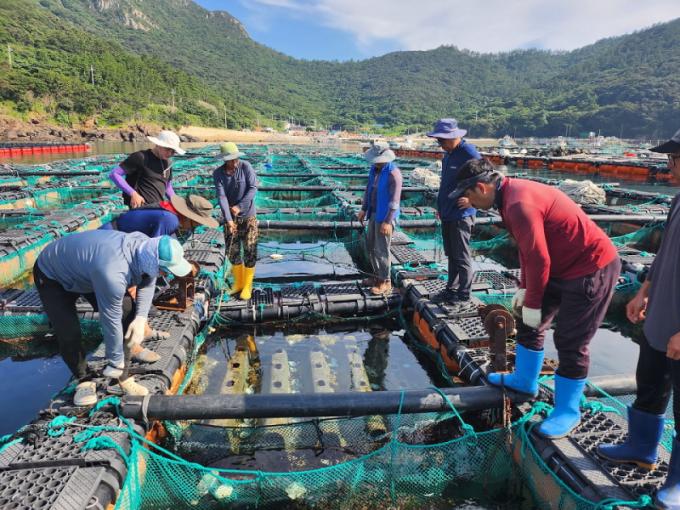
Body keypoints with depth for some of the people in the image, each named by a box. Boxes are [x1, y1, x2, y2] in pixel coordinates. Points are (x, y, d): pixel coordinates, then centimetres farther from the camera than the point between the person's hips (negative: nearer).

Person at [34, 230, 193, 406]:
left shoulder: (145, 245, -24)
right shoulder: (113, 274, -44)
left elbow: (148, 282, -3)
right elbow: (111, 321, -32)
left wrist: (141, 318, -15)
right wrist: (116, 362, -18)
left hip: (87, 269, 7)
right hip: (52, 275, -6)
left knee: (128, 312, -7)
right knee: (69, 334, -19)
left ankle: (123, 377, 7)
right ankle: (83, 380, 9)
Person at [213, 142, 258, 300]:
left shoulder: (246, 166, -10)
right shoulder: (218, 173, -8)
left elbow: (253, 188, -13)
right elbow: (221, 196, -17)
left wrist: (240, 206, -20)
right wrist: (228, 219, -27)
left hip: (248, 216, -2)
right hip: (230, 218, 2)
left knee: (250, 251, 0)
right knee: (232, 251, 9)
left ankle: (247, 286, 13)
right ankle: (238, 282, 28)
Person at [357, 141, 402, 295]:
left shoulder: (393, 173, -21)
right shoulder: (374, 168, 5)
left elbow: (394, 200, -23)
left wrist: (387, 222, -25)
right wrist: (364, 209, 12)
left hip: (385, 216, -9)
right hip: (374, 213, 9)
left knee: (381, 249, -3)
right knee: (371, 246, 15)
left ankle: (385, 283, 9)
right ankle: (377, 276, 29)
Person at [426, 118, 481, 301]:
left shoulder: (469, 153, -15)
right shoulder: (448, 154, 13)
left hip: (461, 215, -9)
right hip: (446, 214, 9)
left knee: (462, 257, 0)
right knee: (451, 254, 17)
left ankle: (464, 293, 11)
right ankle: (451, 288, 29)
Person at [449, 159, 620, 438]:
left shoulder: (519, 204, -28)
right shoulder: (513, 193, 4)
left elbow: (538, 259, -24)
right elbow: (527, 248, 10)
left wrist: (533, 303, -13)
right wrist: (524, 289, 11)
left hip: (592, 270, -10)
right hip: (565, 267, 10)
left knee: (570, 342, -2)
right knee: (527, 322, 16)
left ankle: (567, 411, 16)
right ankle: (524, 381, 35)